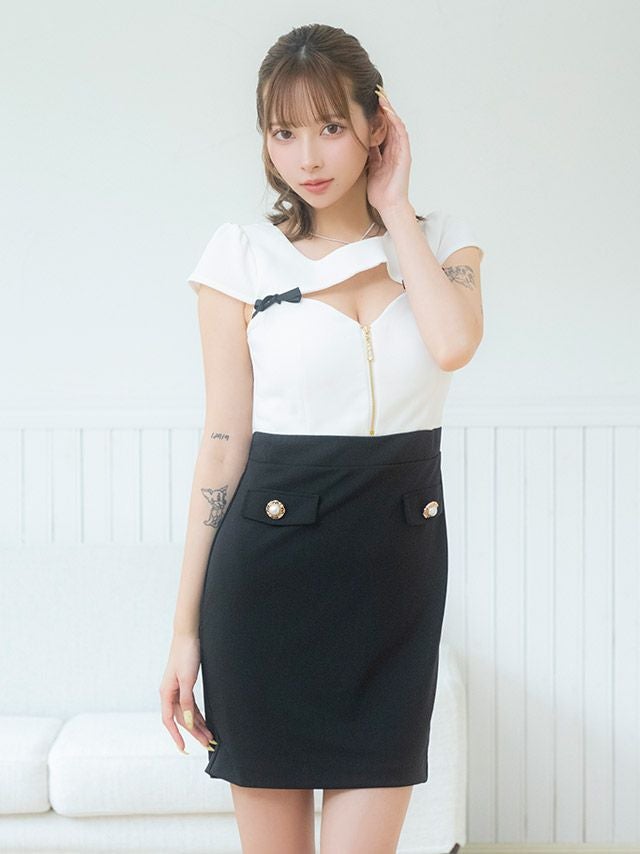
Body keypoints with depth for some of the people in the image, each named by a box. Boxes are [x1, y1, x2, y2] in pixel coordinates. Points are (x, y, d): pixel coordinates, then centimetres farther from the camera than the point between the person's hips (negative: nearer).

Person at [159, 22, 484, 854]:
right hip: (270, 566, -1)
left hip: (396, 565, 1)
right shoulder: (242, 255, 0)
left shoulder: (441, 240, 5)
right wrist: (186, 627, -1)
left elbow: (453, 343, -18)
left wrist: (393, 205, -7)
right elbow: (224, 442, 1)